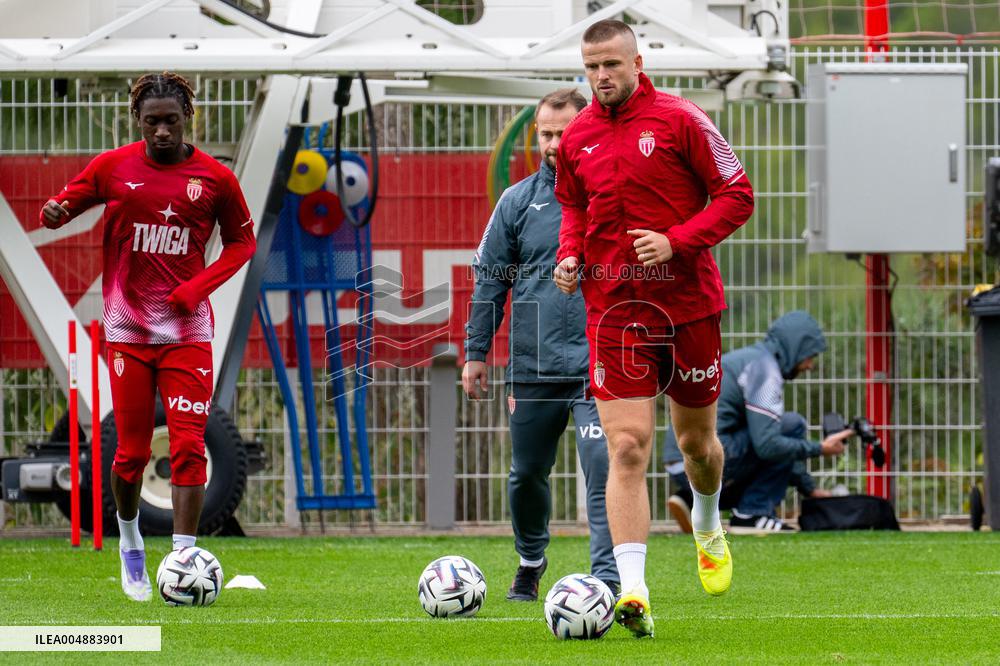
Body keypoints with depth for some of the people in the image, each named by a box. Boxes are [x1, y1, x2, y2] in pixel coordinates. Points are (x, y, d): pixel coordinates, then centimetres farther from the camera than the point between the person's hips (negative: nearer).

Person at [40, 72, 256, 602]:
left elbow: (241, 240, 11)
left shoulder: (214, 178, 0)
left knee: (188, 446, -11)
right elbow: (65, 205, 11)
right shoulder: (112, 167, 1)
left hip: (187, 329, 0)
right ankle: (130, 542, 30)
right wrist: (53, 213, -14)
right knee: (131, 451, 3)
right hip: (127, 328, 0)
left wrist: (201, 284, -4)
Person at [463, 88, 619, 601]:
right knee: (527, 473, 14)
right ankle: (530, 560, 37)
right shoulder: (518, 202, 6)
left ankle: (608, 577, -17)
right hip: (533, 366, 3)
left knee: (603, 472, -16)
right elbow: (489, 280, 10)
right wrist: (476, 353, 6)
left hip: (599, 366, -3)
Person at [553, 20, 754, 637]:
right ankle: (633, 589, -19)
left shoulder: (680, 120, -8)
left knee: (697, 440, 14)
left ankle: (709, 528, 49)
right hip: (614, 308, 1)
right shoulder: (577, 138, 5)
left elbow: (737, 195, -7)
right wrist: (570, 254, 2)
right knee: (628, 447, -12)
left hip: (688, 301, -1)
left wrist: (677, 241, -19)